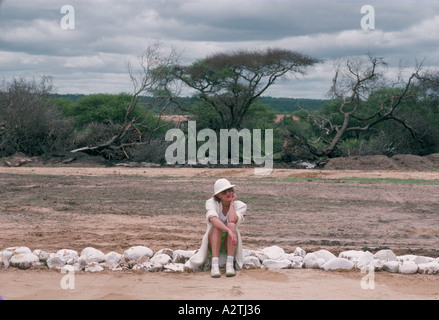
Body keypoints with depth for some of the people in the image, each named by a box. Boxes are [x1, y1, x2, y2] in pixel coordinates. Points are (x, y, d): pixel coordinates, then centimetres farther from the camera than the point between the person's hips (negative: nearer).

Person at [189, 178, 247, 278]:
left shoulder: (240, 205, -6)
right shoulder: (211, 203, -10)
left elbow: (232, 220, -28)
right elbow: (213, 219, -32)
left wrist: (231, 202, -16)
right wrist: (228, 231, -46)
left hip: (229, 244, 1)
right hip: (213, 243, -1)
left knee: (232, 225, -30)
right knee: (217, 227, -32)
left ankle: (229, 265, -37)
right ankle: (215, 265, -42)